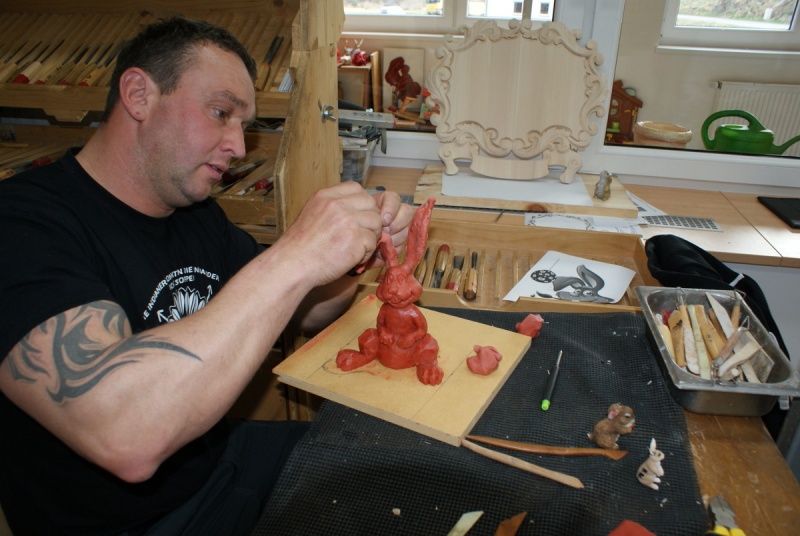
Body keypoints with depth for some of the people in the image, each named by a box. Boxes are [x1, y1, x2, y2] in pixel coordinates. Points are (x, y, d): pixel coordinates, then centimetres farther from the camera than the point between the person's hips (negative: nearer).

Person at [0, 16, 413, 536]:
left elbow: (302, 312, 9)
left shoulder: (198, 215, 3)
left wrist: (363, 251, -11)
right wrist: (292, 258, -38)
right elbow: (123, 436, -38)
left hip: (223, 454, 7)